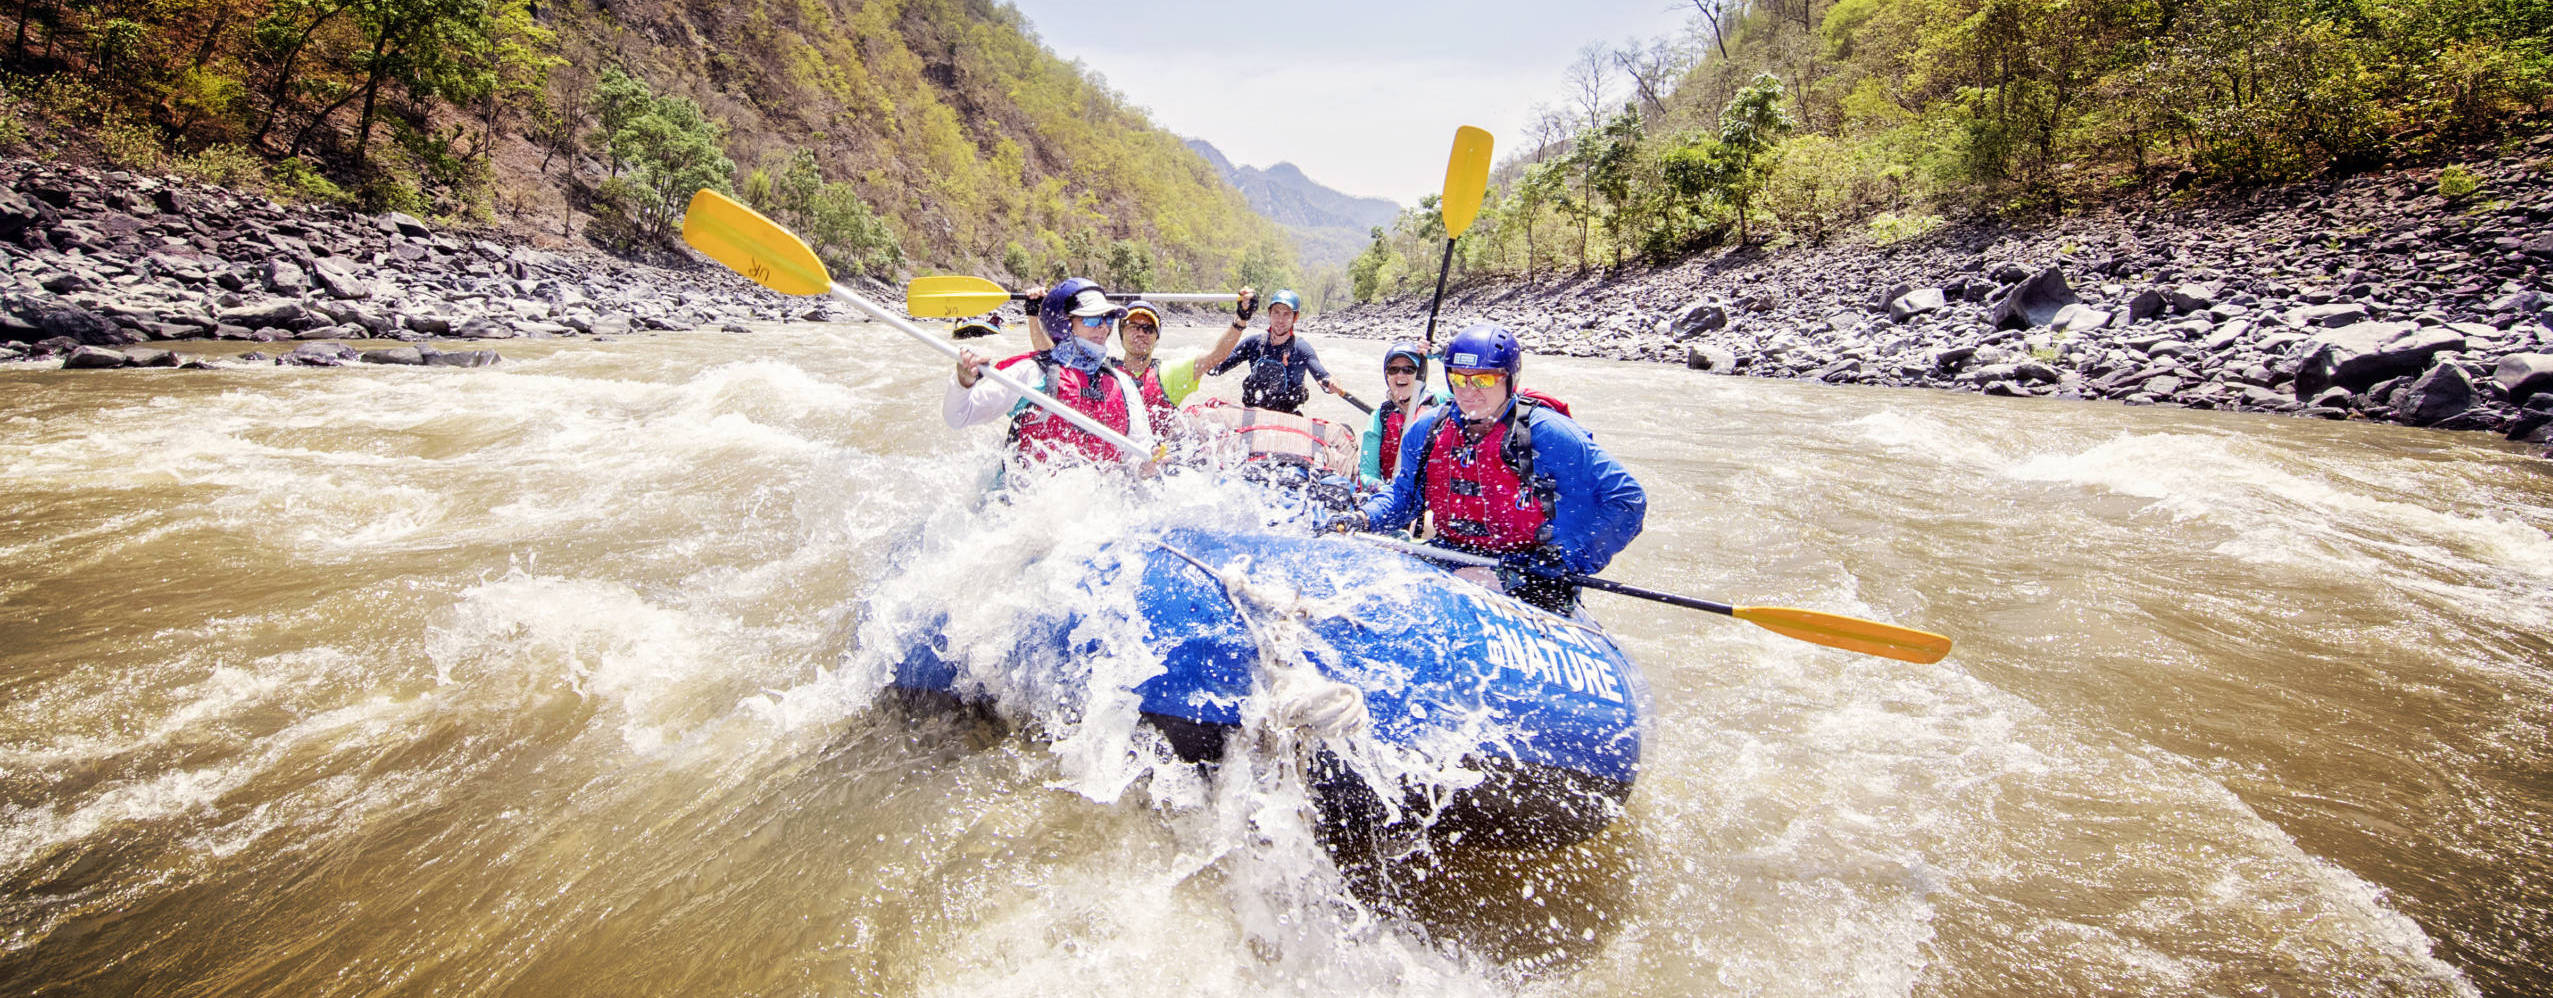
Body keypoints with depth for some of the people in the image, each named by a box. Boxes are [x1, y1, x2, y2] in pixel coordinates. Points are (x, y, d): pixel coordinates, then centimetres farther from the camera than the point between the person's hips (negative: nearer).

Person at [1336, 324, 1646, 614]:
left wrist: (1568, 556, -18)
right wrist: (1363, 519, -1)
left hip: (1531, 578, -4)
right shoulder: (1427, 429, 4)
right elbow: (1406, 493, 19)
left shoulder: (1546, 433, -12)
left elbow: (1626, 499, -11)